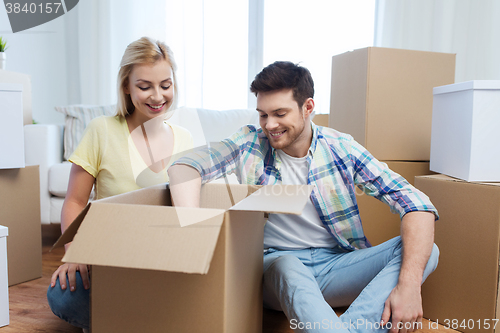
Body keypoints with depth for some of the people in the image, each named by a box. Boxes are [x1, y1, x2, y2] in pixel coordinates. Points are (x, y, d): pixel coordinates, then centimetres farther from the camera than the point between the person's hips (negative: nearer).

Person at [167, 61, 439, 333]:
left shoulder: (341, 148, -3)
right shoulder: (249, 143, -3)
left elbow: (416, 204, -9)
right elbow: (183, 167, -17)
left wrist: (409, 285, -24)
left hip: (337, 265, 3)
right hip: (276, 264, -2)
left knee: (427, 250, -19)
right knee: (289, 269, -37)